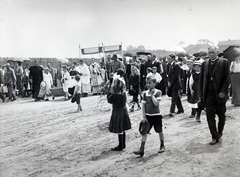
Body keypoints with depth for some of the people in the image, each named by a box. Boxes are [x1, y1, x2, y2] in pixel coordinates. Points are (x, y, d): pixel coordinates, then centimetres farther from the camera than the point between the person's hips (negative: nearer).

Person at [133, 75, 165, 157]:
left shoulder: (158, 92, -10)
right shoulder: (145, 93, 1)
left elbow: (156, 103, -23)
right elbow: (143, 105, 1)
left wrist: (152, 94, -20)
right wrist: (144, 116, -3)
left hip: (156, 115, -3)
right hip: (147, 115, 3)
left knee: (159, 131, 12)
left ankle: (162, 146, 33)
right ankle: (141, 149, -2)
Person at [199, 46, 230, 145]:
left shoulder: (224, 62, -2)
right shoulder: (205, 63, 6)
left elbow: (227, 78, -6)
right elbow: (201, 79, 7)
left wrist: (223, 91, -14)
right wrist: (201, 93, 1)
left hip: (219, 94, -2)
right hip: (208, 94, 2)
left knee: (221, 115, 13)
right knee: (210, 116, 0)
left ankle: (219, 132, 35)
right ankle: (215, 137, 9)